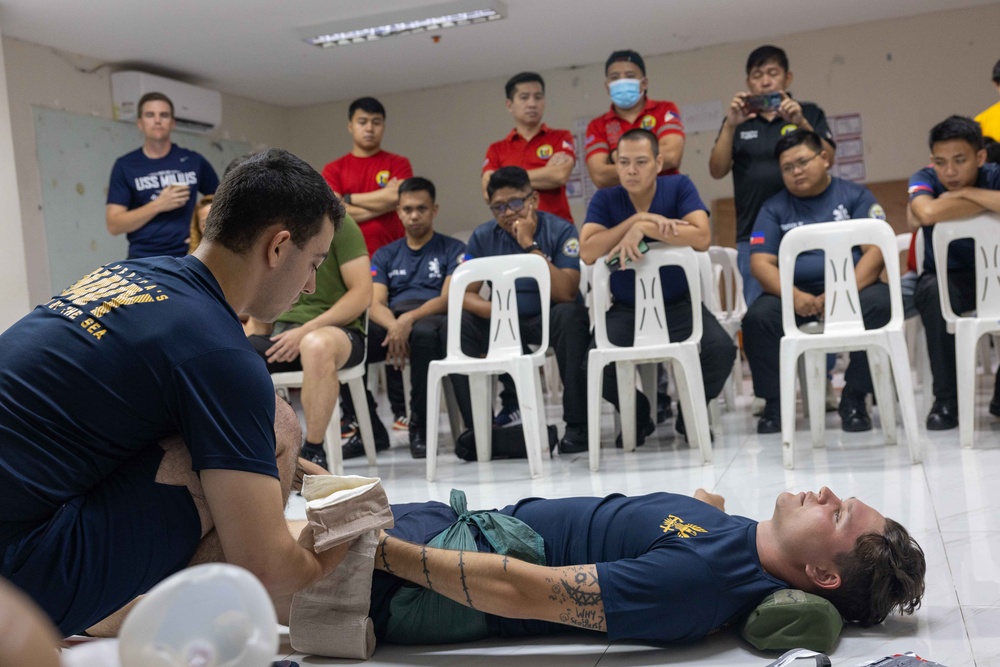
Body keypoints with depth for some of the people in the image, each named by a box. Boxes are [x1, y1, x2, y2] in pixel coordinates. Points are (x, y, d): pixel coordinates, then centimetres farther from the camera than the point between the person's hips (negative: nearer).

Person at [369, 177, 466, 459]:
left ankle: (420, 425, -27)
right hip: (392, 322, 3)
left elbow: (447, 299, -1)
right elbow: (376, 304, 8)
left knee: (423, 332, -41)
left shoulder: (453, 249, 13)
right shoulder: (385, 255, 23)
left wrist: (409, 319, -21)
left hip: (433, 320, -3)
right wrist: (394, 325, -18)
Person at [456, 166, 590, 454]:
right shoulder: (483, 236, -3)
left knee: (570, 315, -35)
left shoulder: (560, 230, -13)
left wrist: (530, 245, -27)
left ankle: (578, 425, -27)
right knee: (459, 323, -21)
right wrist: (495, 310, -26)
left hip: (550, 320, -3)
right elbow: (464, 294, -4)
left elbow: (566, 294, -25)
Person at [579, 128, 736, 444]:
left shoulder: (679, 187, -4)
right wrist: (637, 217, -23)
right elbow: (587, 253, -20)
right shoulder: (605, 199, -3)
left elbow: (702, 238, -21)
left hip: (679, 304, 0)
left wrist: (643, 228, -25)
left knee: (721, 349, -27)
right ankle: (638, 416, 8)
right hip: (626, 309, 1)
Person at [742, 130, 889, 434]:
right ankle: (774, 402, -8)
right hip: (794, 293, 1)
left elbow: (876, 251, -4)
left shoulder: (856, 195, 8)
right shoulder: (774, 208, 11)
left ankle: (854, 399, -15)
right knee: (757, 317, -28)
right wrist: (794, 296, -20)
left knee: (878, 303, -32)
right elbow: (761, 262, 0)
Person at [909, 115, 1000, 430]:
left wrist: (965, 193, -22)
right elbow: (927, 213, -36)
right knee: (934, 290, -36)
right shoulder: (925, 179, -10)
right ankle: (946, 400, -22)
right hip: (947, 277, -1)